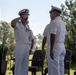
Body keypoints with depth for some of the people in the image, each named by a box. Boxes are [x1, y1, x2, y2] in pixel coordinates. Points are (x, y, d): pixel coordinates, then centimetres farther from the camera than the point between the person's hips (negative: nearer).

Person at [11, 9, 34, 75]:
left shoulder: (28, 27, 14)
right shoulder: (17, 24, -3)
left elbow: (32, 39, 18)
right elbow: (12, 23, -30)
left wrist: (31, 49, 10)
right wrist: (20, 18, -16)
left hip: (27, 48, 6)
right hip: (19, 46, -6)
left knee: (25, 65, 8)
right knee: (18, 65, -5)